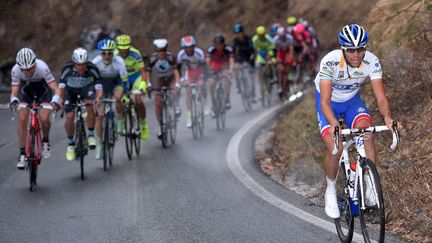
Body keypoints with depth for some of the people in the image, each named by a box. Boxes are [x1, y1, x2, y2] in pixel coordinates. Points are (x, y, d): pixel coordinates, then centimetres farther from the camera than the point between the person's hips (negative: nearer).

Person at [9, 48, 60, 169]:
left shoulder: (42, 67, -37)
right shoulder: (16, 70, -31)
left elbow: (55, 89, -38)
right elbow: (14, 92, -29)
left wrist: (55, 101, -57)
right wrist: (13, 101, -51)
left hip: (43, 88, -2)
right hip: (26, 89, 2)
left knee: (44, 119, -19)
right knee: (22, 119, -13)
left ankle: (45, 141, 13)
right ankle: (22, 153, -3)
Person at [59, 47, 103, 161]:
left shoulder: (92, 69, -31)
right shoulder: (67, 69, -31)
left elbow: (99, 87, -32)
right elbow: (61, 86, -28)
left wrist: (98, 98, -53)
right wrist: (60, 100, -44)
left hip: (86, 88, 0)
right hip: (71, 90, 0)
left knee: (90, 106, -31)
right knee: (70, 116, -14)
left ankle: (91, 135, -13)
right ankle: (70, 144, 7)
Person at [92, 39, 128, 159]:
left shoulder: (119, 61, -30)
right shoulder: (95, 62, -29)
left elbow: (125, 81, -28)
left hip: (116, 82, -1)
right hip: (102, 84, 1)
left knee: (118, 97, -36)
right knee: (99, 115, -7)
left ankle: (120, 119, -6)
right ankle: (99, 145, 4)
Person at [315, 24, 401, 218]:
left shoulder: (371, 62, -26)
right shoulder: (330, 62, -34)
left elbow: (381, 96, -29)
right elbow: (325, 101, -39)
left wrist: (387, 117, -50)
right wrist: (334, 124, -58)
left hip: (352, 100, 3)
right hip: (329, 103, -2)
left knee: (367, 133, -26)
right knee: (335, 149, -20)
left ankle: (370, 187, -16)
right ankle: (330, 192, 6)